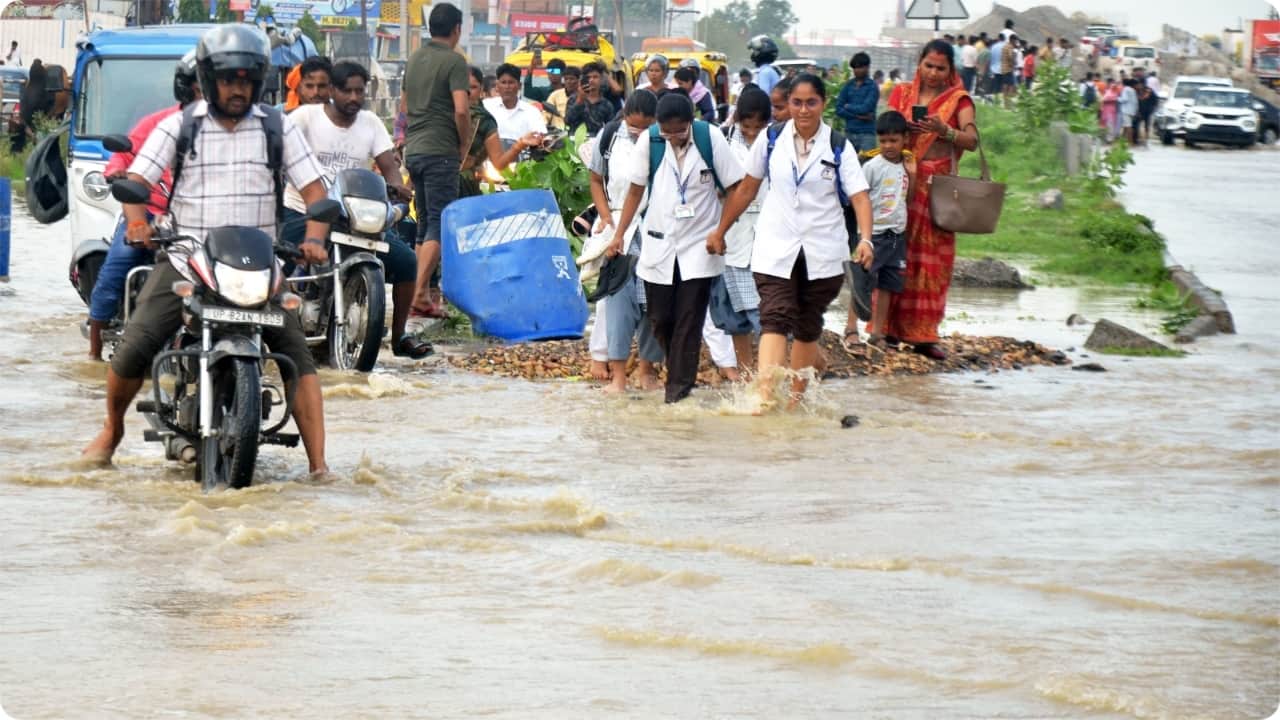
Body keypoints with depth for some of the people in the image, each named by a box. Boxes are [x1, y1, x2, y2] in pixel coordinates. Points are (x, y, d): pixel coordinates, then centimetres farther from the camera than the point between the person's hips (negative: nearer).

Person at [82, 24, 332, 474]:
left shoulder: (277, 127, 5)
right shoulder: (179, 126, 3)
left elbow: (313, 187, 1)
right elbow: (136, 178, -2)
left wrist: (314, 238, -17)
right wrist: (137, 220, -23)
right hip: (186, 260, 0)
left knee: (296, 354, -15)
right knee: (135, 347, -12)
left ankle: (318, 463, -15)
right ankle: (112, 430, 16)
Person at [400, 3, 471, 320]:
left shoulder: (415, 58, 14)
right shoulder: (453, 61, -10)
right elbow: (461, 109, -19)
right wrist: (465, 145, -5)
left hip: (413, 150, 8)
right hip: (441, 151, -8)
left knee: (425, 224, 15)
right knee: (440, 225, -7)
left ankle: (423, 293, 14)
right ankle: (420, 294, -15)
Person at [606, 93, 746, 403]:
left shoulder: (710, 139, -11)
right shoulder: (650, 141, -6)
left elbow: (735, 189, -4)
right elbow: (636, 190, 6)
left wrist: (720, 232, -11)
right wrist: (620, 233, 4)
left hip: (699, 247, -2)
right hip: (659, 246, 2)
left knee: (689, 322, -6)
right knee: (660, 319, 5)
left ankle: (679, 389, -2)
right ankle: (679, 376, 27)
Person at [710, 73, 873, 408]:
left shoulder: (839, 148, -2)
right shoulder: (771, 140, 2)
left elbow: (859, 196, -11)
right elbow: (747, 189, 13)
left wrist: (865, 239, -27)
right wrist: (720, 231, 17)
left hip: (823, 252, 0)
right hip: (775, 249, 0)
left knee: (808, 327, 10)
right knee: (775, 318, -16)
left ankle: (796, 400, 23)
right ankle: (765, 396, -30)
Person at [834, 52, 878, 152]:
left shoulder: (872, 87, -1)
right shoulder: (848, 86, 10)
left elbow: (865, 108, -12)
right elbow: (838, 110, 4)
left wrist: (848, 107, 3)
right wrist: (857, 115, -8)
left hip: (867, 133, -4)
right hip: (849, 132, 4)